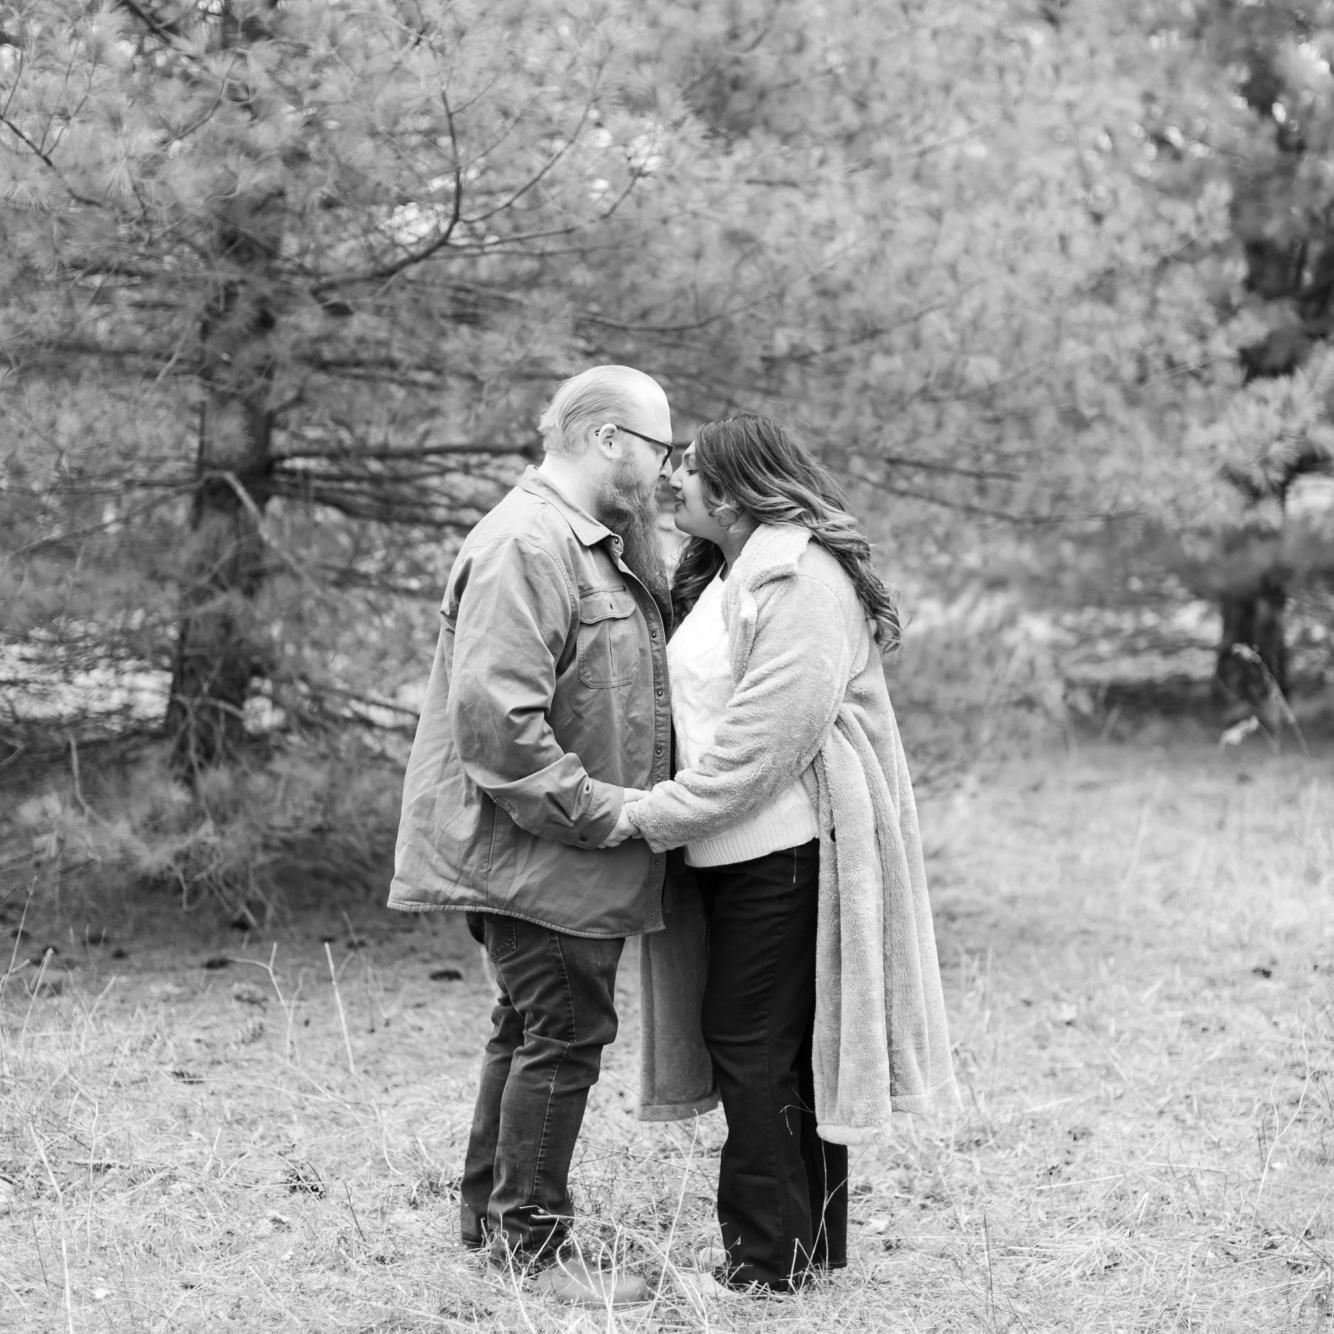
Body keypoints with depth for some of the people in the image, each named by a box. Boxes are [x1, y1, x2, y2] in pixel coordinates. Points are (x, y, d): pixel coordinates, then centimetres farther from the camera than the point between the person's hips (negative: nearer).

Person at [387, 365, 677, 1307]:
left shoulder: (598, 547, 15)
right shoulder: (526, 547, -19)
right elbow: (497, 717, -26)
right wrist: (601, 811, -22)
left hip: (562, 857, 11)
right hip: (536, 854, -11)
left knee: (534, 1028, 19)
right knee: (565, 1033, -4)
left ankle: (490, 1214, 32)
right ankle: (532, 1246, 7)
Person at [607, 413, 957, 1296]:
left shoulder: (801, 578, -16)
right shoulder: (722, 576, 17)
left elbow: (764, 735, -22)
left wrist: (656, 815, -18)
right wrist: (666, 810, 8)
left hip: (782, 849, -10)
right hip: (738, 850, 10)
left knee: (754, 1043, -5)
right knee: (787, 1050, 13)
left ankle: (772, 1258, 3)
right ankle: (814, 1249, 21)